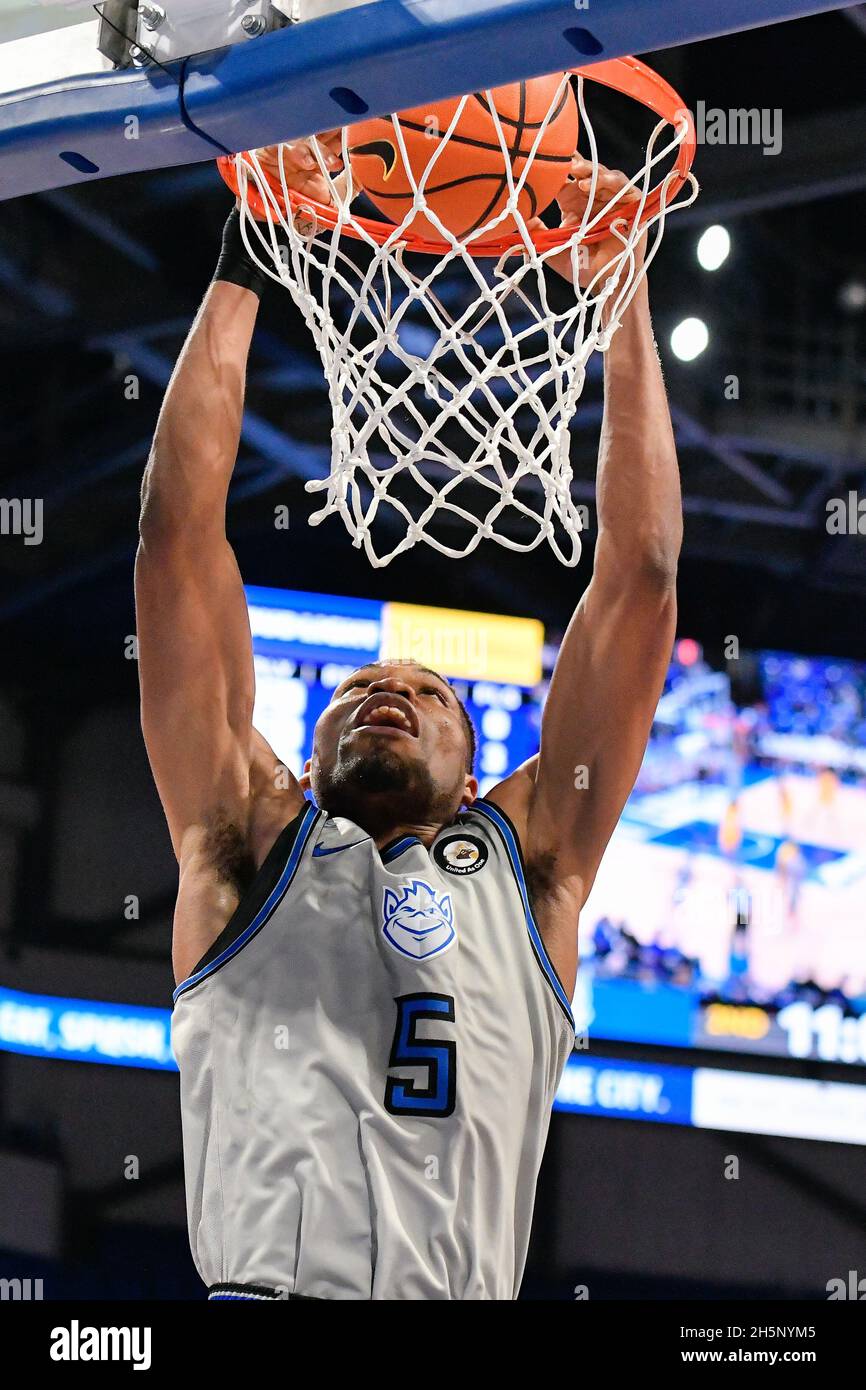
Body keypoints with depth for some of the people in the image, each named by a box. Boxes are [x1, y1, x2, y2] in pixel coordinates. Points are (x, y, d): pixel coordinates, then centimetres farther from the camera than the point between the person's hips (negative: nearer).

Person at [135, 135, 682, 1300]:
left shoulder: (528, 857, 23)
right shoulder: (253, 842, 22)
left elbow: (640, 572, 22)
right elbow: (178, 531, 19)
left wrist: (622, 294, 25)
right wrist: (240, 268, 22)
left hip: (468, 1288, 2)